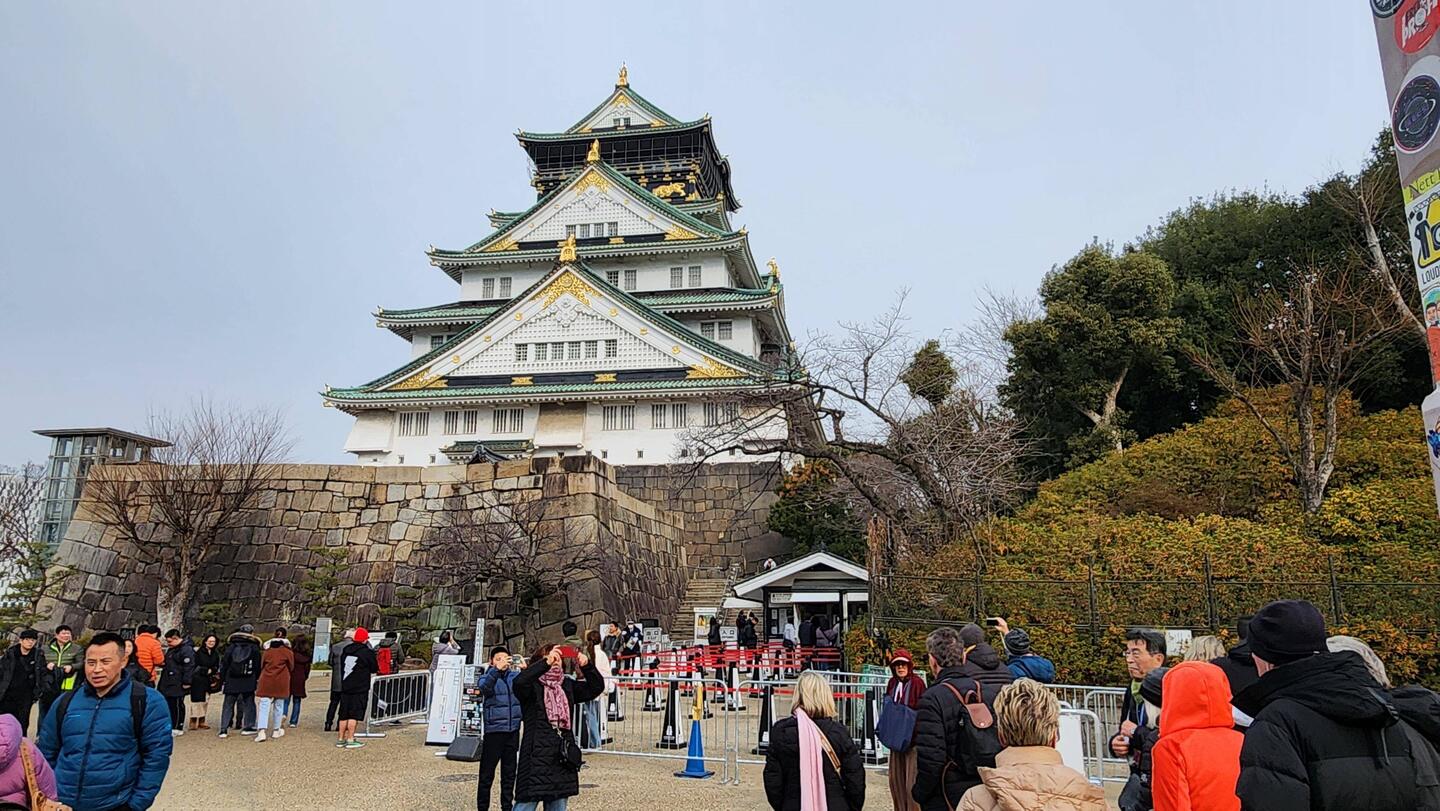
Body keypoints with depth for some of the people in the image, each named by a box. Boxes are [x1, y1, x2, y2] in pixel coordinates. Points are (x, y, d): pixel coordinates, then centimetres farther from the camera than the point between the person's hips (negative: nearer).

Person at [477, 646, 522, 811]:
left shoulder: (516, 676, 7)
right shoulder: (488, 677, -3)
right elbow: (484, 687, -24)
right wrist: (497, 669, -41)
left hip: (513, 730, 3)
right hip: (494, 730, -3)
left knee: (509, 773, 13)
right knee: (487, 774, 3)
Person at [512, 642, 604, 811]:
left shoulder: (567, 685, 13)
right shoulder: (532, 685, -4)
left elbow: (596, 687, 10)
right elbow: (519, 683, -26)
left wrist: (587, 666, -7)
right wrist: (546, 662, -32)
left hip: (563, 755, 6)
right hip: (536, 756, -6)